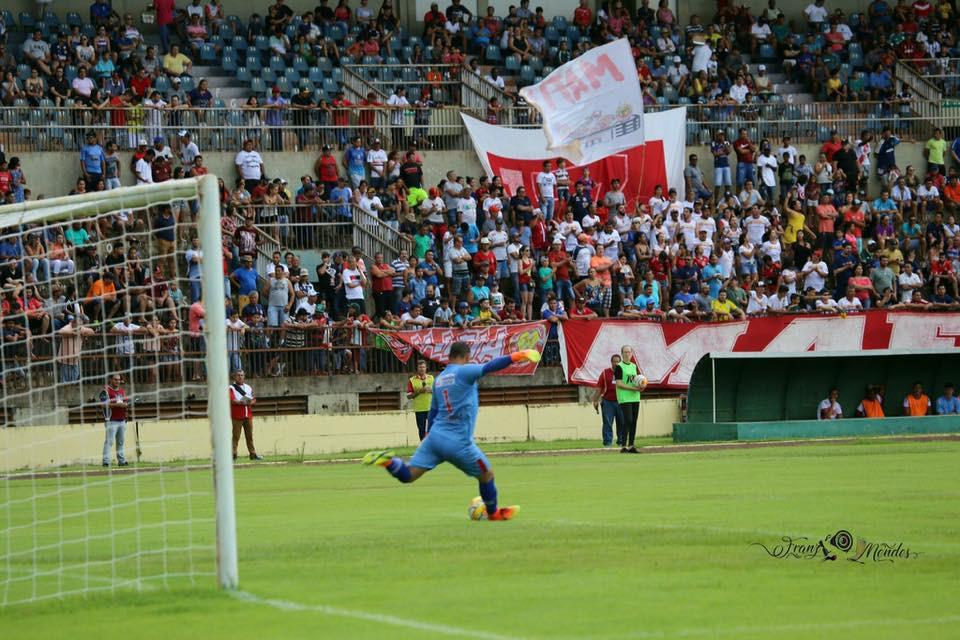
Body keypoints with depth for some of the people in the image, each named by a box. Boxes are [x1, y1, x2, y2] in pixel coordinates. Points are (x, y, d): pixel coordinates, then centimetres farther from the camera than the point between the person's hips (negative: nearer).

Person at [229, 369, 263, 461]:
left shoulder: (249, 388, 17)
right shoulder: (231, 388, 1)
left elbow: (254, 400, 9)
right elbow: (232, 400, -14)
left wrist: (250, 402, -12)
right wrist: (241, 402, -25)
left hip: (248, 415, 5)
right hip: (237, 416, -5)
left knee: (249, 436, 8)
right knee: (236, 436, -7)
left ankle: (253, 453, 12)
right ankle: (233, 454, -7)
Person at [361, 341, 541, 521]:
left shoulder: (438, 379, 15)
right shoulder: (464, 371, -7)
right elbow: (490, 367, -23)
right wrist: (515, 357, -25)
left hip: (435, 437, 6)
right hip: (459, 443, -6)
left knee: (408, 475, 4)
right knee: (486, 476, 17)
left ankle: (388, 462, -22)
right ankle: (493, 513, 32)